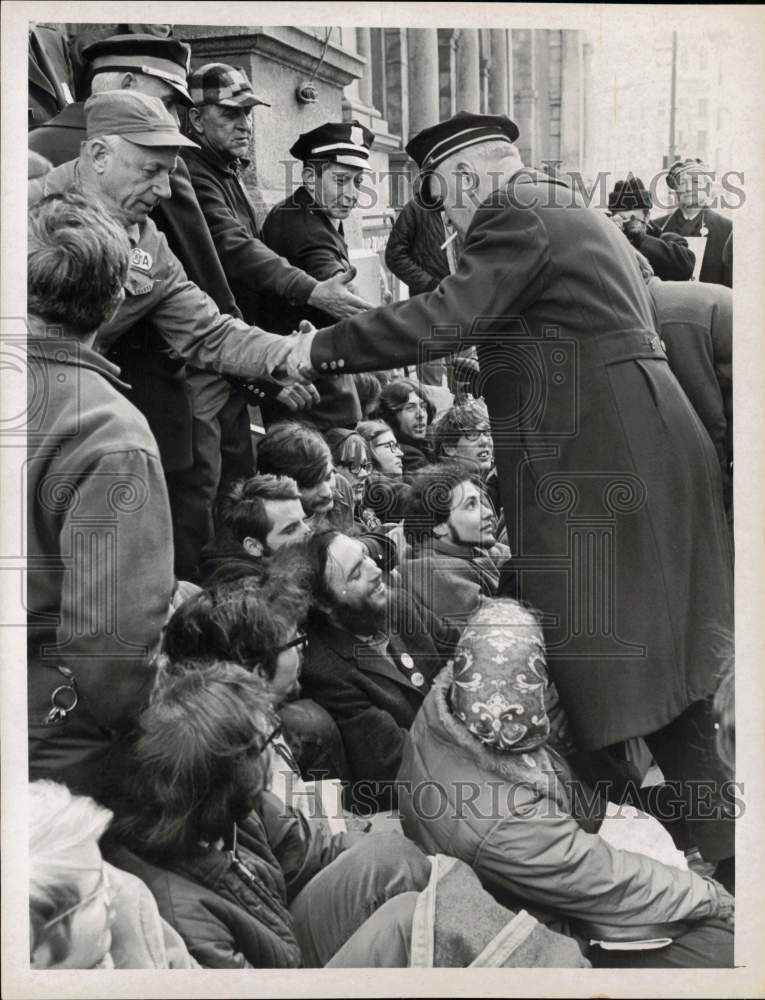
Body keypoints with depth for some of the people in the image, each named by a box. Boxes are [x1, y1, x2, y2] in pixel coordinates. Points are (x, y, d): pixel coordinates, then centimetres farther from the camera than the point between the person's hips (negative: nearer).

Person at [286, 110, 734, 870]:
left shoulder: (516, 216, -9)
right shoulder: (569, 212, 22)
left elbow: (446, 317, -19)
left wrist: (323, 346, -12)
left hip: (598, 458, -10)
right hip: (639, 444, 10)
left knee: (613, 656, -4)